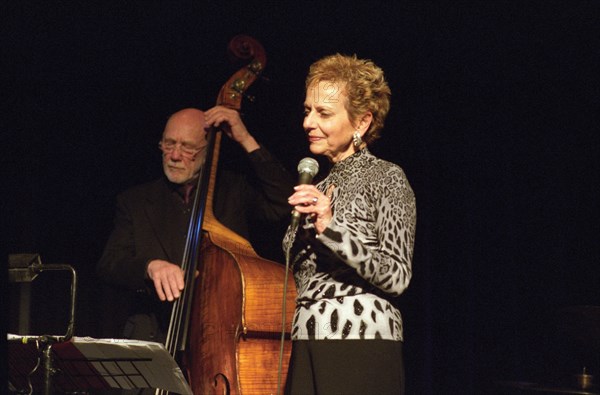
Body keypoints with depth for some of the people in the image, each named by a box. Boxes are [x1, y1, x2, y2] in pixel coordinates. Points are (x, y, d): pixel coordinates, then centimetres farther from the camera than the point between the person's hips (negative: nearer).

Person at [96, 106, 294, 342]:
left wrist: (247, 141, -4)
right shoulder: (134, 202, 14)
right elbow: (108, 265, 3)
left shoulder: (234, 191, 12)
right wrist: (150, 265, -20)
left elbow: (285, 206, -7)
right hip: (151, 337, 1)